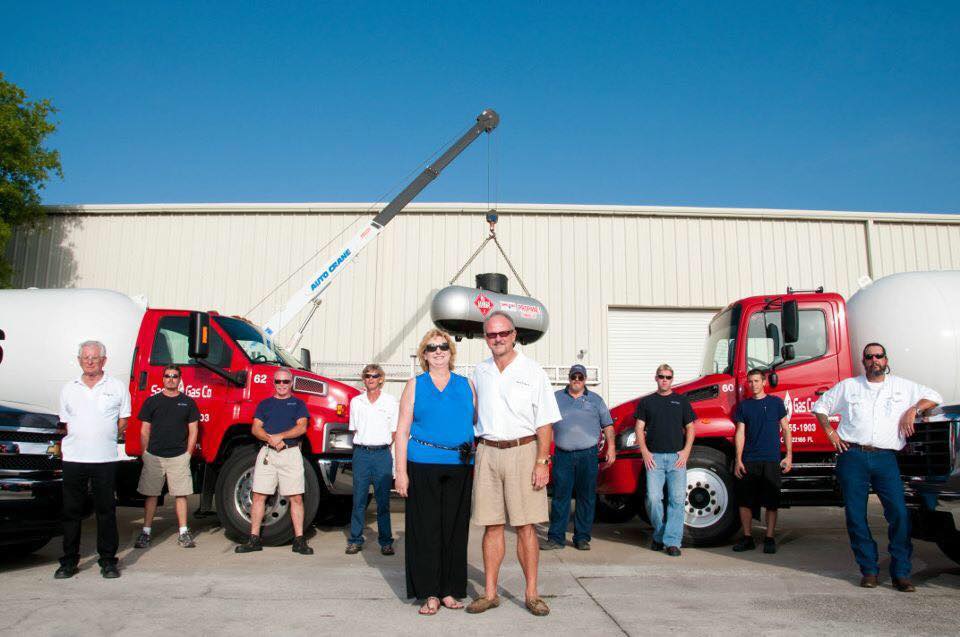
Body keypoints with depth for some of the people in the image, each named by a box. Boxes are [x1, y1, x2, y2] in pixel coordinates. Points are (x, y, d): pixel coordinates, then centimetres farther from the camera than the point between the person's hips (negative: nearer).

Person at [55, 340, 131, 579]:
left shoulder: (117, 387, 4)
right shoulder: (68, 389, 11)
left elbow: (123, 421, 8)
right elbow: (67, 422, 17)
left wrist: (103, 438, 2)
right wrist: (81, 439, 6)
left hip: (105, 458, -2)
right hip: (73, 458, 2)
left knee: (106, 510, 3)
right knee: (71, 511, 7)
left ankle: (108, 560, 12)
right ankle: (69, 561, 18)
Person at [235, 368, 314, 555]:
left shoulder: (298, 404, 10)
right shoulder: (265, 404, 16)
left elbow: (302, 427, -4)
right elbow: (256, 429, 6)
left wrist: (280, 436, -16)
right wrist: (270, 439, -12)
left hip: (291, 454, -2)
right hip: (267, 453, 2)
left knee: (296, 498, -3)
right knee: (259, 496, 2)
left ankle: (299, 540, 2)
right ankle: (254, 538, 12)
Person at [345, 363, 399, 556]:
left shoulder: (391, 401, 5)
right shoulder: (356, 401, 10)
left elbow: (395, 432, 8)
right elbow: (354, 429, 16)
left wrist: (381, 447, 3)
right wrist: (363, 446, 6)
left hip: (382, 454, -1)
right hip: (361, 453, 1)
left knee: (383, 500, 2)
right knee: (359, 499, 3)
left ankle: (386, 541, 9)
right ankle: (355, 540, 11)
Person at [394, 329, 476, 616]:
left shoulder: (466, 385, 12)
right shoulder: (415, 385, 7)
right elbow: (402, 431, 4)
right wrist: (401, 472, -4)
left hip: (460, 466, 2)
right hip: (423, 466, -2)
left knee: (455, 528, 6)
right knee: (426, 528, 1)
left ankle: (450, 590, 19)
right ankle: (430, 593, 12)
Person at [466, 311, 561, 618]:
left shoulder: (532, 372, 0)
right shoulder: (479, 372, 11)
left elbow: (545, 422, -2)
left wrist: (542, 462, -10)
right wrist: (475, 449, 15)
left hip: (522, 451, -3)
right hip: (487, 452, 3)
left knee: (526, 526, -1)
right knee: (492, 526, 6)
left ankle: (531, 593, 9)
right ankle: (490, 593, 14)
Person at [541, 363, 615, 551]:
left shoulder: (595, 400, 12)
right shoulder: (556, 398, 12)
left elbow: (607, 425, 13)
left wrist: (611, 447, 2)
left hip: (588, 455, 0)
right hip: (563, 455, 0)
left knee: (586, 497, 3)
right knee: (560, 497, -1)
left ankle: (582, 538, 12)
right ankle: (556, 538, 5)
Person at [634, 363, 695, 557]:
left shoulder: (681, 401, 13)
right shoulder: (647, 401, 12)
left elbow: (690, 428, 12)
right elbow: (639, 428, 8)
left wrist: (686, 451, -2)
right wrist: (644, 452, -3)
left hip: (677, 457, 0)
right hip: (654, 457, 0)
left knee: (677, 499, -6)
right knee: (653, 498, -7)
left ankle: (672, 541, -1)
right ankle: (659, 536, 13)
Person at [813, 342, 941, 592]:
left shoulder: (902, 386, 15)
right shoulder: (848, 386, 13)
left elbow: (934, 397, 20)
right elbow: (819, 407, 19)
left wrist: (913, 410, 4)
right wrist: (830, 432, 7)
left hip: (885, 458, 0)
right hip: (852, 457, 0)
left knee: (899, 513, -9)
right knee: (856, 516, 0)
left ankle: (901, 573, 1)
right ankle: (869, 570, 10)